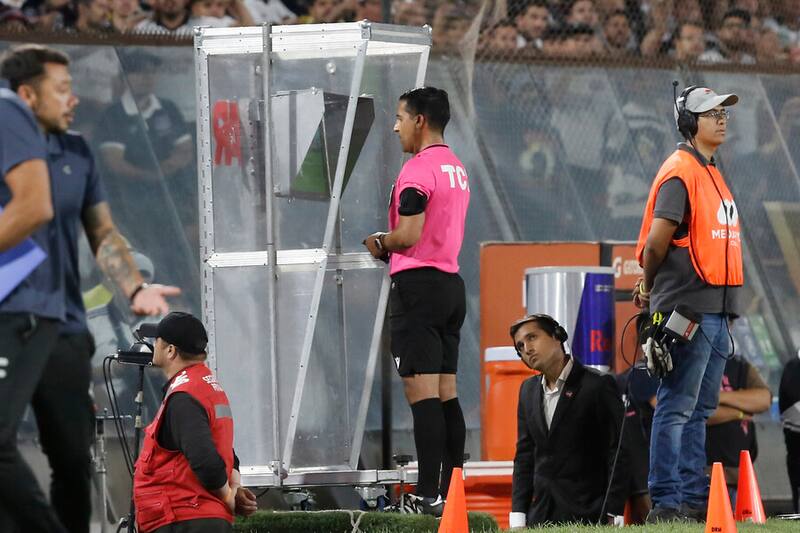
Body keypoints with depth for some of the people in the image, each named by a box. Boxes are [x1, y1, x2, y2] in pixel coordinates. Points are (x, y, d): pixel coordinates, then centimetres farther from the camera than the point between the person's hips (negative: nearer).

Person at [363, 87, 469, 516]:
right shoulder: (456, 167, 18)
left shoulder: (417, 169, -12)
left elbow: (409, 235, -20)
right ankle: (452, 491, 8)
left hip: (418, 286, -9)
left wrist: (380, 242, -1)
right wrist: (393, 248, 15)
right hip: (452, 283, 9)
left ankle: (428, 495, -16)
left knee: (421, 392, -11)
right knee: (446, 394, 9)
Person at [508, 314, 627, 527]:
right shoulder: (528, 390, 15)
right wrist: (518, 518, 6)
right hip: (540, 515, 5)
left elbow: (617, 454, -8)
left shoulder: (598, 386, -5)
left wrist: (613, 517, -15)